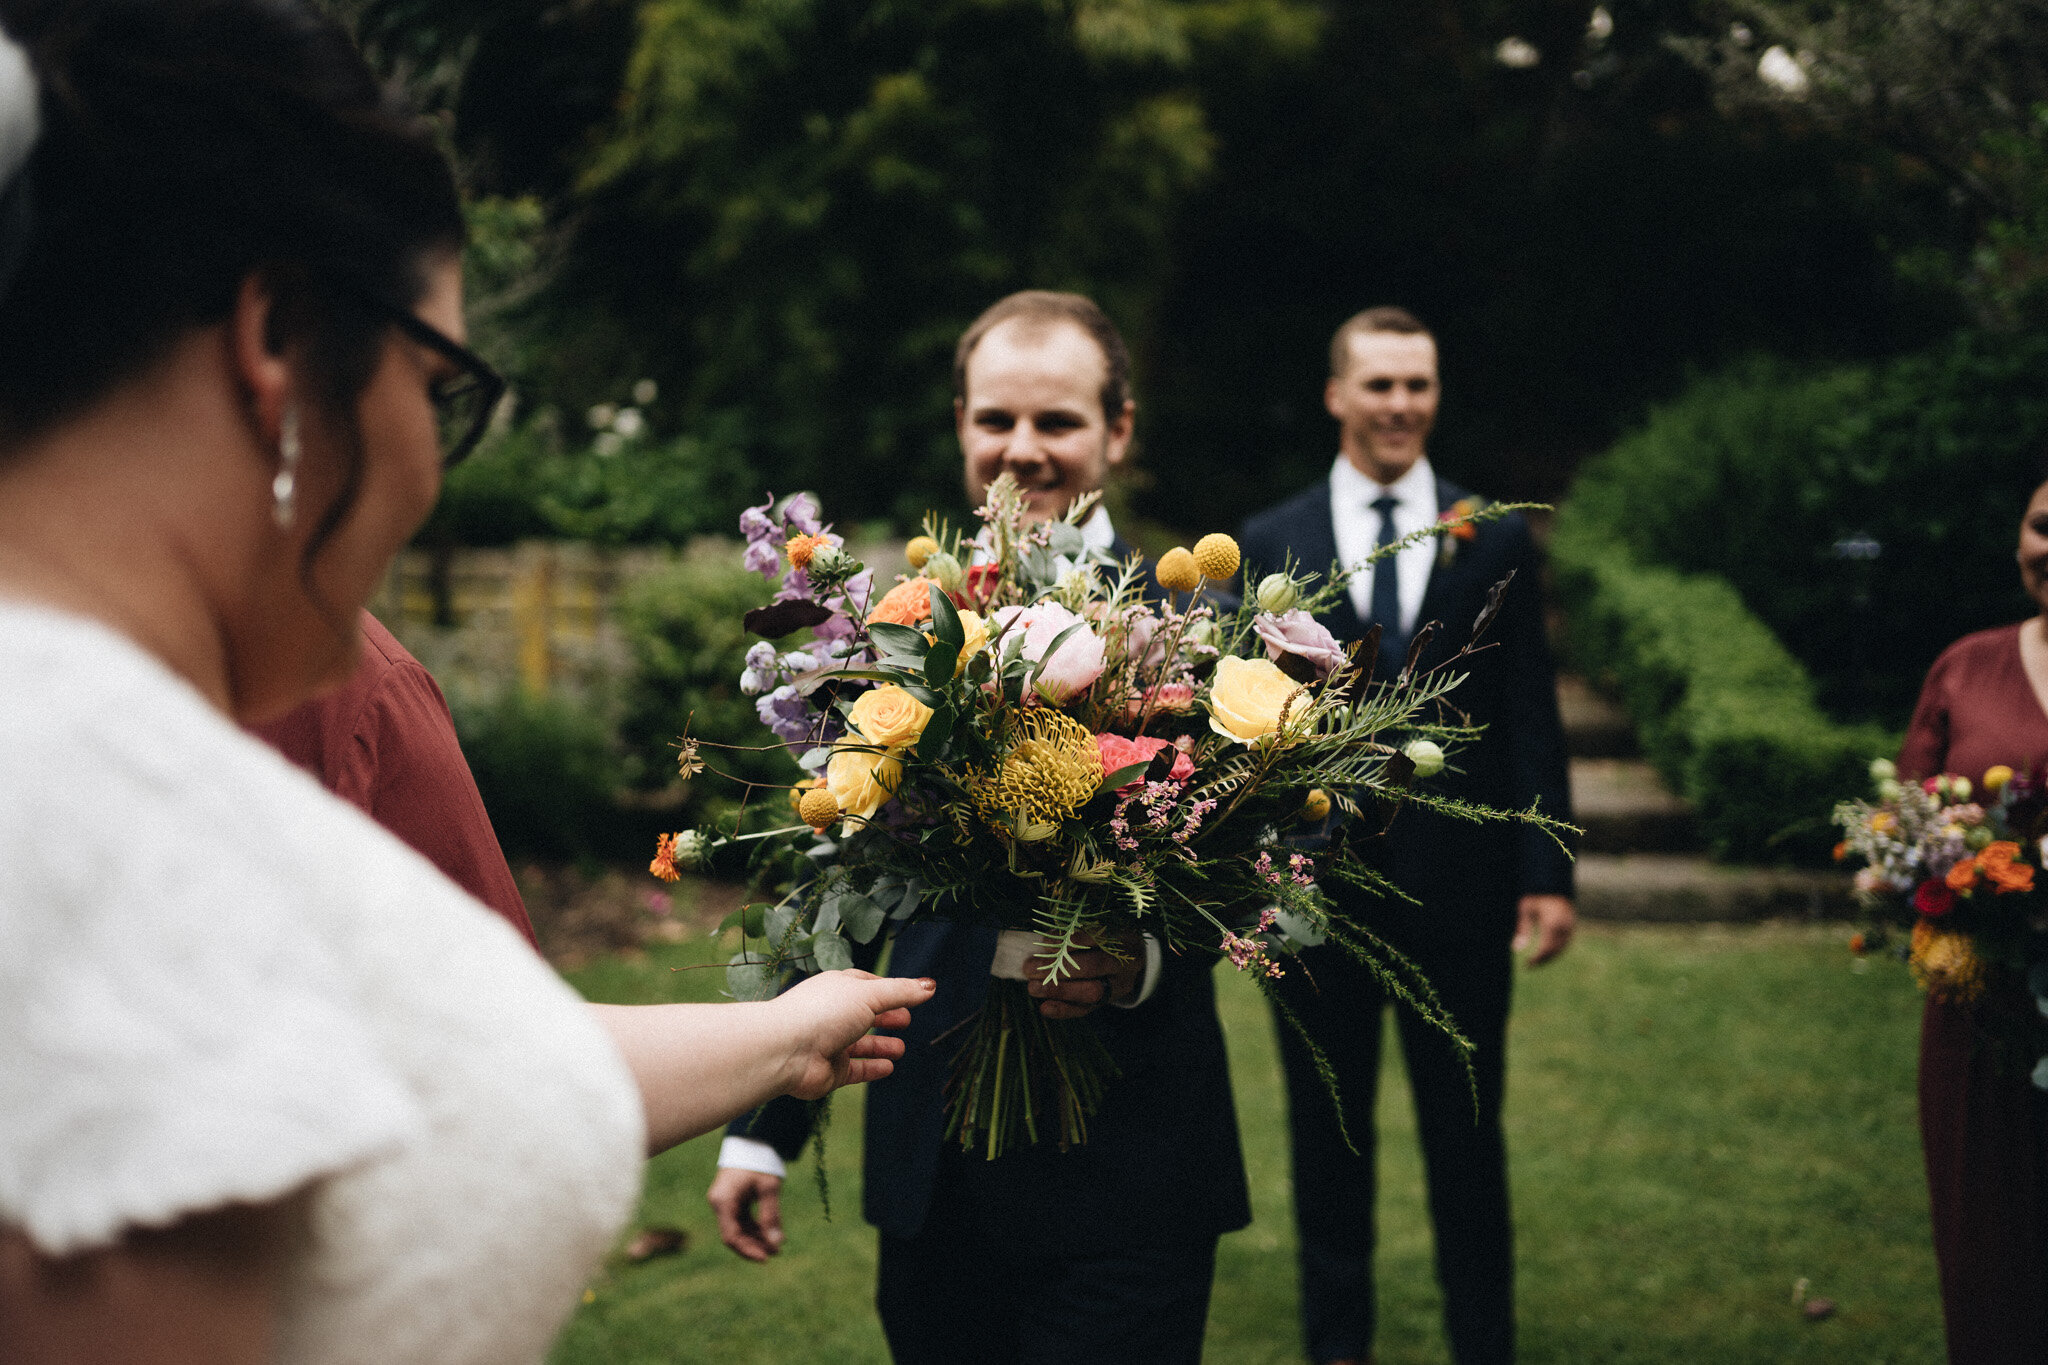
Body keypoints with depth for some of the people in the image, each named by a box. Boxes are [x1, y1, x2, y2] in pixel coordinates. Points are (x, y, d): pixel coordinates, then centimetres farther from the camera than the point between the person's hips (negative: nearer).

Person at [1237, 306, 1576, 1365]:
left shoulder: (1495, 539, 4)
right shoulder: (1266, 546, 2)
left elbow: (1531, 716, 3)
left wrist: (1547, 872, -3)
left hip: (1459, 881, 0)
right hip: (1316, 884, 0)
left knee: (1466, 1132, 10)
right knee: (1327, 1130, 11)